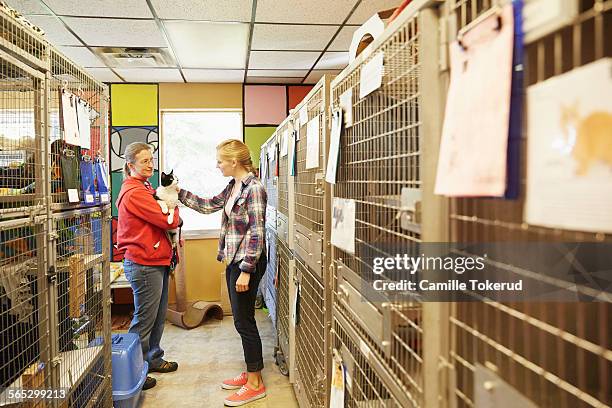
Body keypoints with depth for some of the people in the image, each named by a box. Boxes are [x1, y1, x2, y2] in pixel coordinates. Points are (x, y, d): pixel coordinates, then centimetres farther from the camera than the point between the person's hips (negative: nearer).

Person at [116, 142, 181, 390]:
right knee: (144, 321, 1)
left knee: (158, 316, 20)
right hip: (144, 264, -10)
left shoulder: (145, 189, 15)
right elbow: (170, 221, -21)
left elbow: (169, 221, 15)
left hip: (156, 262, 10)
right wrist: (173, 206, 0)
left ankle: (153, 359, 35)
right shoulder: (133, 193, -18)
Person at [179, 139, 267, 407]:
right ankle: (251, 372, 30)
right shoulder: (233, 187, 11)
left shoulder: (253, 188, -17)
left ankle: (255, 384, 13)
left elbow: (256, 233, -20)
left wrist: (246, 271, -21)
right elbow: (207, 205, 23)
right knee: (242, 319, 16)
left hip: (247, 263, -9)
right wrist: (178, 192, 18)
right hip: (234, 261, 9)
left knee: (244, 321, -1)